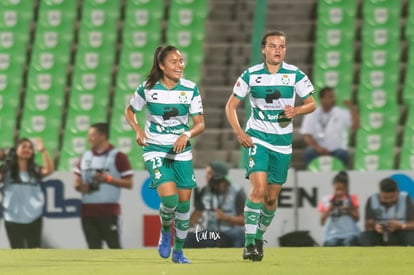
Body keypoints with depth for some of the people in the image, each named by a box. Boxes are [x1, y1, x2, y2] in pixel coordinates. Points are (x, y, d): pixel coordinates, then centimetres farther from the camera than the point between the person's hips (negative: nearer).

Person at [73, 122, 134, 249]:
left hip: (108, 211, -6)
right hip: (87, 211, 6)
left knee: (114, 246, -4)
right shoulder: (85, 157, 14)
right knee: (94, 247, 6)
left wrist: (109, 179, -18)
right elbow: (77, 181, 20)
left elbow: (128, 183, -6)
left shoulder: (118, 156, -5)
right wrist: (79, 186, -3)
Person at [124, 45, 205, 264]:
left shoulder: (190, 89, -4)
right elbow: (129, 111, 8)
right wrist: (137, 130, -10)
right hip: (155, 150, -3)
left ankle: (178, 251, 20)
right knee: (169, 197, -21)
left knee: (184, 202, 3)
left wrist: (187, 134, -23)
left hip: (181, 151, 3)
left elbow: (200, 123, -3)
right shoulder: (148, 88, -8)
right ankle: (165, 231, 11)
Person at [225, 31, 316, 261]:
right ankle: (249, 243, -17)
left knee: (272, 197, 8)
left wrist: (296, 110, -17)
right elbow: (231, 105, 5)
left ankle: (259, 237, 30)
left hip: (283, 141, 2)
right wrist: (239, 132, -8)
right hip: (257, 138, -2)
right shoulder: (251, 75, -3)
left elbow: (311, 104, 5)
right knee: (258, 188, -20)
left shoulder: (295, 75, -2)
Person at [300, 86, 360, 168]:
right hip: (318, 150, 0)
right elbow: (307, 136, -4)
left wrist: (353, 110, -20)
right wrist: (317, 148, -21)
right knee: (310, 153, -31)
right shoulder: (311, 115, 5)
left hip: (337, 150, 0)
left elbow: (355, 127, -8)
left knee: (342, 154, -32)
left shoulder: (342, 113, 6)